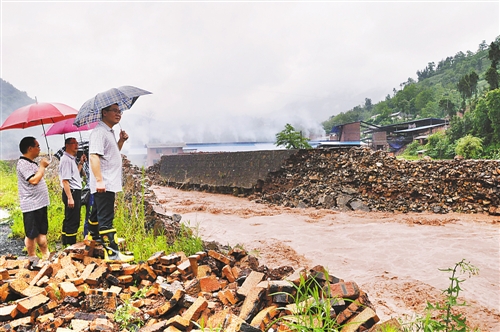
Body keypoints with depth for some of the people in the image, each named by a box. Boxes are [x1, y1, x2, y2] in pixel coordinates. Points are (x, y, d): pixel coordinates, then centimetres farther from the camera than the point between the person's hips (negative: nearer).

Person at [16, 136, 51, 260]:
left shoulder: (32, 163, 15)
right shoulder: (23, 163, -14)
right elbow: (34, 180, -24)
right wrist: (42, 166, -15)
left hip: (40, 203, 10)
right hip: (31, 205, -10)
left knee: (42, 231, 16)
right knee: (31, 234, 1)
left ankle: (46, 256, 25)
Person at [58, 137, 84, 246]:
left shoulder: (72, 159, 15)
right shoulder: (66, 159, -15)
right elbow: (65, 180, -21)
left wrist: (81, 163, 15)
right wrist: (70, 198, -24)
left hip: (76, 192, 10)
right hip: (71, 192, -10)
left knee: (69, 220, 18)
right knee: (72, 221, -5)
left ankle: (66, 242, 28)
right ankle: (71, 245, 2)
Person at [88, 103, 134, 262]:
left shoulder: (110, 132, 17)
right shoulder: (99, 131, -14)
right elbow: (94, 156, -23)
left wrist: (121, 140, 11)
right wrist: (99, 180, -28)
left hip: (109, 183, 10)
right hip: (104, 185, -10)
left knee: (98, 213, 25)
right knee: (106, 218, -9)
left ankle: (94, 236, 44)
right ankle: (112, 252, -8)